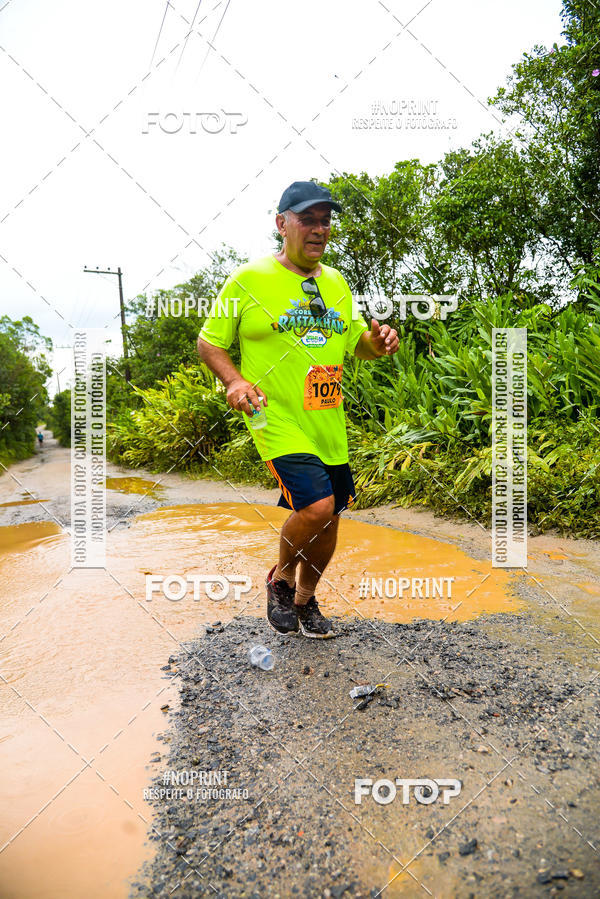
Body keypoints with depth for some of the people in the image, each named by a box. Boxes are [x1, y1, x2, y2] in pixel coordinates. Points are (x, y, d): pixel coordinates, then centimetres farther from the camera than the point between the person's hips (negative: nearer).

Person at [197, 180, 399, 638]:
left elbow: (356, 342, 21)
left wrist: (377, 341, -2)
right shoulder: (249, 279, -4)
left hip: (330, 425, 6)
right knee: (317, 506, -21)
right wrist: (235, 380, -17)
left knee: (329, 518, 11)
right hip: (279, 421, -6)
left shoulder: (336, 282, 13)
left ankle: (306, 600, 36)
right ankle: (280, 580, 11)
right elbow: (208, 342, 1)